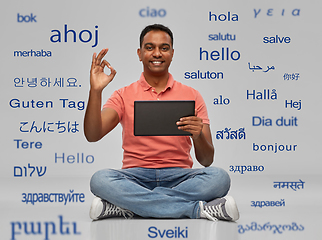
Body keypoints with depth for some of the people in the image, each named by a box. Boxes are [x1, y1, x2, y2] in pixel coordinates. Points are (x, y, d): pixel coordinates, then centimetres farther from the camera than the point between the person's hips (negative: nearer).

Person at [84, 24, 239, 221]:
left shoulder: (192, 96, 11)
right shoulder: (124, 96, 10)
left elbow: (207, 160, 5)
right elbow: (92, 135, -6)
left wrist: (199, 136, -17)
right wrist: (95, 91, -18)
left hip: (179, 177, 1)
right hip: (136, 177, 0)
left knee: (218, 177, -29)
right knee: (100, 179, -33)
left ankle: (124, 207, -27)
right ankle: (198, 209, -28)